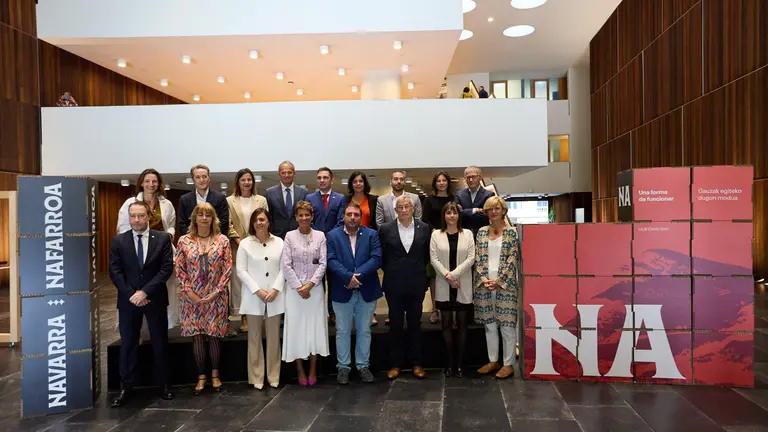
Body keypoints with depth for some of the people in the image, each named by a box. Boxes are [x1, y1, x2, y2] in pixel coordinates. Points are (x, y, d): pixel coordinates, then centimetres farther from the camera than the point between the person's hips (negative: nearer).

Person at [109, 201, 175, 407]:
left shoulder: (162, 238, -3)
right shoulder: (119, 241, 2)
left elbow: (167, 269, -9)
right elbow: (115, 272, -2)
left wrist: (145, 291, -16)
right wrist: (131, 294, -12)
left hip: (155, 299, -1)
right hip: (128, 300, 1)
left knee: (160, 343, 9)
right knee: (128, 344, 7)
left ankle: (164, 384, 22)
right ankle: (126, 388, 17)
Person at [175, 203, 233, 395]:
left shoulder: (222, 240, -1)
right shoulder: (184, 241, 1)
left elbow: (228, 268, -2)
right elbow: (179, 268, 2)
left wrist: (217, 291, -9)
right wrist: (189, 291, -7)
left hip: (216, 296, -1)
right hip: (193, 297, 1)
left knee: (214, 335, 5)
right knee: (197, 336, 6)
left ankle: (215, 375, 21)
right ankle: (201, 377, 18)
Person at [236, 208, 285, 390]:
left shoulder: (279, 242, 4)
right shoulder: (245, 244, 0)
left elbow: (283, 268, 3)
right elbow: (241, 270, -3)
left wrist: (275, 289, -9)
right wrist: (258, 291, -11)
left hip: (274, 297, 1)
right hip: (254, 297, -1)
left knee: (273, 337, 7)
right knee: (254, 337, 6)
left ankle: (274, 376, 18)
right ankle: (256, 377, 16)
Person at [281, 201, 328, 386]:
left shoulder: (320, 236, 3)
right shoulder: (290, 236, 1)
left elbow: (323, 263, -2)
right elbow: (286, 265, -3)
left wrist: (310, 284, -11)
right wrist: (298, 287, -10)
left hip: (315, 288, 0)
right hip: (295, 288, 0)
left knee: (315, 326, 3)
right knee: (296, 327, 3)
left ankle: (313, 369, 15)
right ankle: (300, 370, 14)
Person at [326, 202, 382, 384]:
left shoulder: (371, 234, 2)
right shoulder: (333, 235, 1)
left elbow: (376, 259, -9)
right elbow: (331, 260, -9)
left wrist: (357, 275, -18)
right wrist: (349, 277, -20)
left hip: (367, 290, 1)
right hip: (342, 291, -1)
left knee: (364, 330, 11)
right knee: (342, 331, 8)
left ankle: (363, 366, 24)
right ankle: (343, 367, 20)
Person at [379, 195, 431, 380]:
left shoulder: (424, 228, 1)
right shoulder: (385, 229, -1)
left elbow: (427, 254, 9)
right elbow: (381, 256, 5)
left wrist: (419, 270, 6)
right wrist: (391, 272, 4)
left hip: (416, 284, 1)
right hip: (394, 285, 0)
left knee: (415, 324, 9)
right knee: (395, 325, 7)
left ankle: (417, 364, 20)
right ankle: (395, 364, 18)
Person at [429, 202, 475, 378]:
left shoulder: (467, 234, 3)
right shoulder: (436, 234, 4)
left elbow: (471, 258, -4)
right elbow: (434, 259, -2)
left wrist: (454, 274, -13)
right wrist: (446, 275, -13)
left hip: (463, 285, 0)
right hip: (444, 286, 0)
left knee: (462, 324, 4)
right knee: (447, 323, 5)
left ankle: (460, 362, 12)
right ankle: (450, 361, 14)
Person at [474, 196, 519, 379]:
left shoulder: (511, 232, -1)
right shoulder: (482, 232, 10)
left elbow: (512, 260, -7)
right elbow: (478, 259, 7)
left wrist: (499, 281, -13)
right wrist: (484, 279, -6)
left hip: (505, 284, -4)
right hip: (484, 284, 4)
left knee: (507, 325, 0)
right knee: (489, 325, 10)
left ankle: (508, 364, 10)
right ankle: (493, 361, 22)